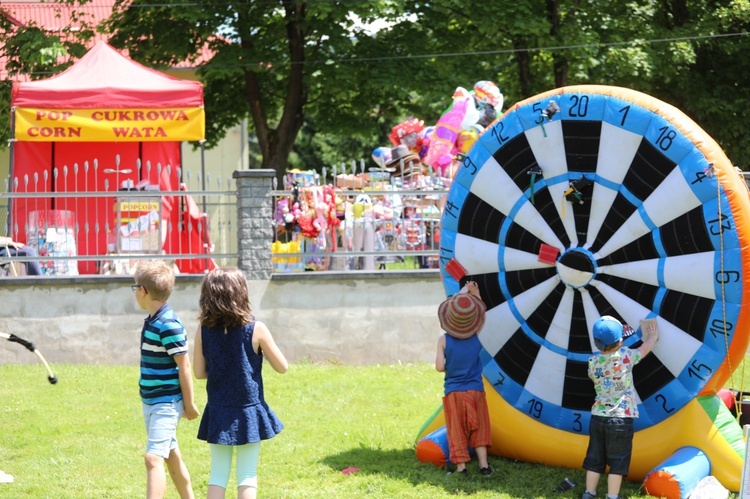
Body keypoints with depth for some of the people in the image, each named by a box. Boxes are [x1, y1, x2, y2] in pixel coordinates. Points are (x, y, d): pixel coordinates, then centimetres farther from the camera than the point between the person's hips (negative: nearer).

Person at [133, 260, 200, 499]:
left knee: (153, 458, -17)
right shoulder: (152, 321, 9)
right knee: (172, 457, 20)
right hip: (151, 401, 10)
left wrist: (189, 405, -13)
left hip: (166, 403, -10)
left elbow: (184, 367, -17)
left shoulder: (169, 325, -20)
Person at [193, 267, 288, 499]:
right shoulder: (256, 329, -13)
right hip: (249, 412, -2)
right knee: (247, 476, 5)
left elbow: (199, 372, 2)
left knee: (218, 474, 10)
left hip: (218, 414, 2)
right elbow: (282, 367, -5)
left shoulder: (204, 330, -6)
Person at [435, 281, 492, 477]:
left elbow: (439, 367, -12)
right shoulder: (476, 337, -5)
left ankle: (461, 467, 3)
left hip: (453, 393, -2)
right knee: (478, 429, 12)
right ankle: (484, 465, 11)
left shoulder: (444, 340, -12)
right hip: (475, 390, 2)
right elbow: (482, 315, 14)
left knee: (457, 431, 4)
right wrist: (475, 294, 14)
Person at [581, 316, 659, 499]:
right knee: (617, 461, 2)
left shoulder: (593, 361, 0)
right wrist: (653, 336, 28)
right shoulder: (626, 356, -9)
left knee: (594, 458, 12)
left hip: (597, 416, 4)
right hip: (620, 418, -4)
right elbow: (646, 347, 9)